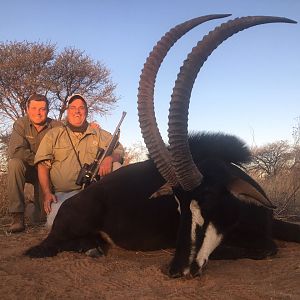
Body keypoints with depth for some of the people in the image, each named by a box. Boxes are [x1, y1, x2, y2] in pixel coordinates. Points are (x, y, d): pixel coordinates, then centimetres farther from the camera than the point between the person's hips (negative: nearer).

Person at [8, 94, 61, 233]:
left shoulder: (56, 126, -9)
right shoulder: (20, 124, -11)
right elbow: (15, 151, -25)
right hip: (27, 170, 0)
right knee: (14, 163, -34)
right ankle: (18, 216, -28)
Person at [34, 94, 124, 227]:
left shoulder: (99, 134, 13)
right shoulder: (53, 135, 10)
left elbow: (119, 151, 6)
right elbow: (43, 165, 3)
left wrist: (110, 158, -20)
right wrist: (47, 193, -9)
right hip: (64, 194, -1)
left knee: (115, 166, -22)